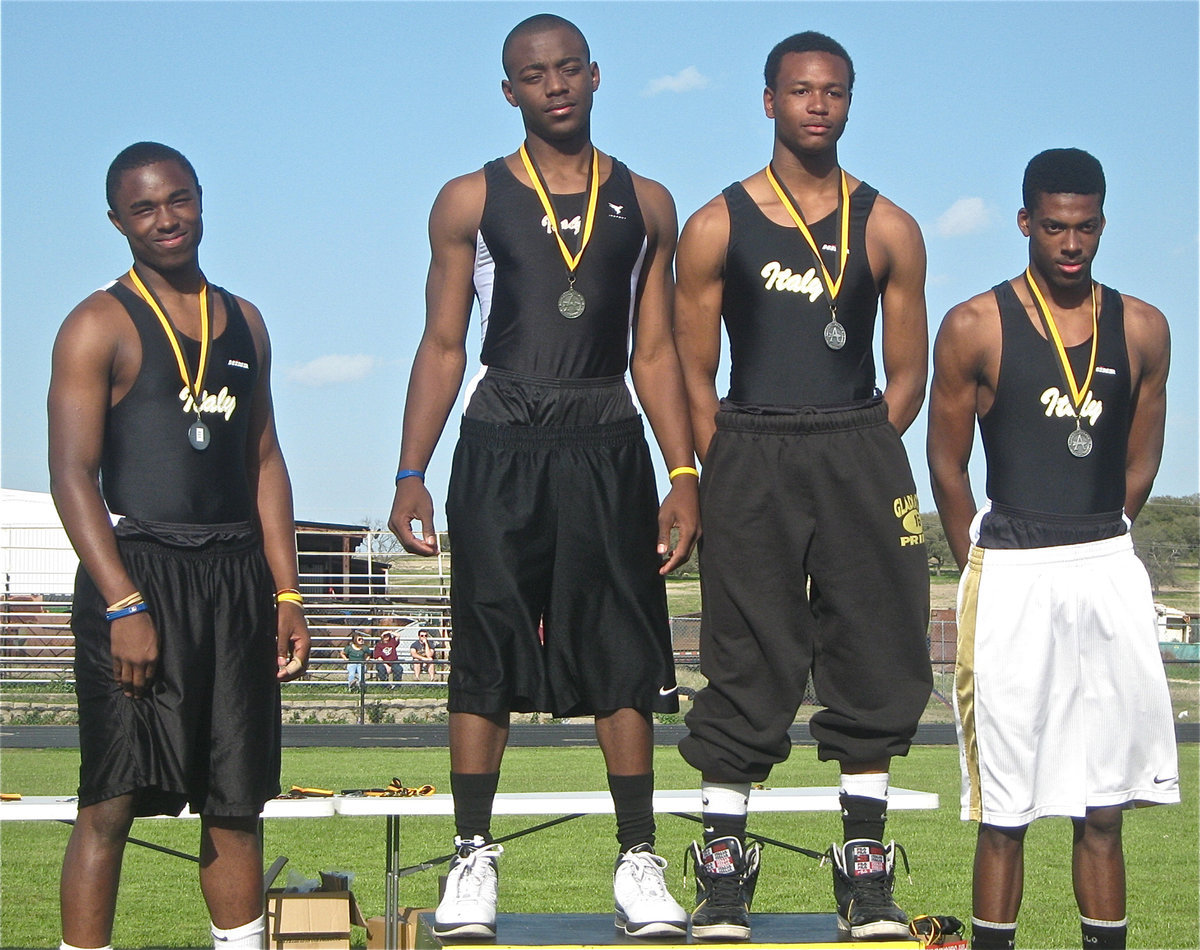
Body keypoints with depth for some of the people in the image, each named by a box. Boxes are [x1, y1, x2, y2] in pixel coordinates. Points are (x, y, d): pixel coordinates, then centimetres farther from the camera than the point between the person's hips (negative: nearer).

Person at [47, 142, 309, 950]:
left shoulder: (243, 322, 16)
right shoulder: (100, 327, -2)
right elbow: (73, 474, -10)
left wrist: (286, 594, 10)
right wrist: (123, 605, -19)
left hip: (237, 579, 6)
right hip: (138, 572, -5)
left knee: (237, 799, 9)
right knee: (113, 799, -7)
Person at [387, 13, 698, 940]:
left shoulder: (645, 204, 11)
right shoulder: (470, 202, 7)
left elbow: (657, 352, 11)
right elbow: (443, 345, 6)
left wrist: (683, 473, 1)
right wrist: (410, 474, -3)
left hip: (608, 447, 1)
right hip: (501, 445, -1)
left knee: (625, 655, 0)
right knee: (486, 654, -1)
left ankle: (640, 860, 6)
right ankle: (474, 860, 6)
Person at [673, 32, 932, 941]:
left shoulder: (888, 229, 10)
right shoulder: (718, 227, 6)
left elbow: (908, 374, 11)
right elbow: (694, 373, 5)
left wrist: (857, 460, 0)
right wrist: (729, 475, -5)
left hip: (861, 454, 2)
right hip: (750, 458, -2)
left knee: (875, 662, 1)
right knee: (746, 669, -2)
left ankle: (867, 872, 9)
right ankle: (723, 872, 5)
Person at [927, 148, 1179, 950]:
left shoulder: (1143, 329, 7)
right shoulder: (974, 328, -2)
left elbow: (1140, 463, 14)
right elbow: (947, 466, 3)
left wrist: (1093, 545, 13)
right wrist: (987, 569, 7)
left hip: (1109, 575, 3)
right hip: (1012, 578, -3)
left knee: (1103, 809, 6)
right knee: (1005, 811, 0)